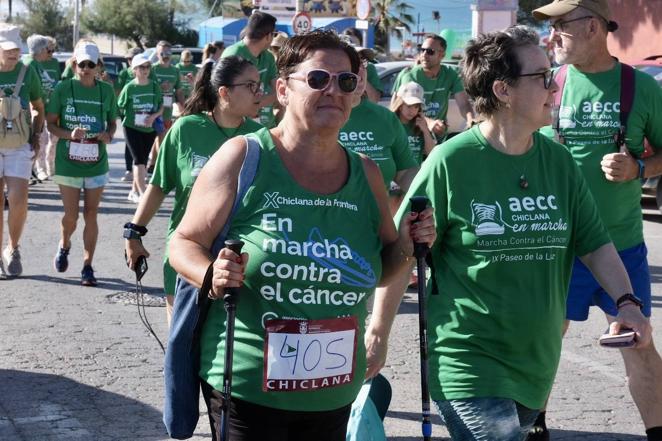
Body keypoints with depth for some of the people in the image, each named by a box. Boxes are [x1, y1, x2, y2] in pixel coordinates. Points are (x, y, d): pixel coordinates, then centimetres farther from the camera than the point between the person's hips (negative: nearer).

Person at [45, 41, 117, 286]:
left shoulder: (106, 90, 2)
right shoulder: (63, 88, -4)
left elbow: (112, 122, 13)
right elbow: (51, 123, 0)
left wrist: (108, 135, -9)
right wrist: (70, 134, -18)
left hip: (96, 162, 2)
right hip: (68, 162, -1)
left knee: (91, 214, 4)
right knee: (71, 215, 1)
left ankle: (87, 266, 12)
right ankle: (64, 244, 33)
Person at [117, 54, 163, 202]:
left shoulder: (154, 86, 1)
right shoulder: (129, 88, -7)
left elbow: (162, 106, 6)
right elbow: (120, 108, 1)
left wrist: (154, 116, -10)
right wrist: (128, 117, -9)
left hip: (150, 129, 4)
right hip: (132, 128, -4)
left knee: (142, 159, 11)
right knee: (139, 159, -12)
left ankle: (134, 191, 24)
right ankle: (142, 193, -14)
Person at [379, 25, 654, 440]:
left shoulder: (559, 162, 3)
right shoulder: (451, 162, -14)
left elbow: (596, 244, 8)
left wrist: (627, 302, -7)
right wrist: (378, 334, -6)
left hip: (537, 362, 6)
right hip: (469, 363, -6)